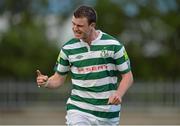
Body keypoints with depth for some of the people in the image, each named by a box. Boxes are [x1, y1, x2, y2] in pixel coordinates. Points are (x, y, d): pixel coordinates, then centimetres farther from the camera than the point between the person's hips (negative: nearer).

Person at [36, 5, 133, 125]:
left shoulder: (113, 45, -4)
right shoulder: (68, 48, 0)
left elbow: (127, 76, 2)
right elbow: (58, 78, 10)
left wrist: (119, 94, -17)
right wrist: (45, 82, -12)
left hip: (108, 113, 0)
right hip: (78, 110, 0)